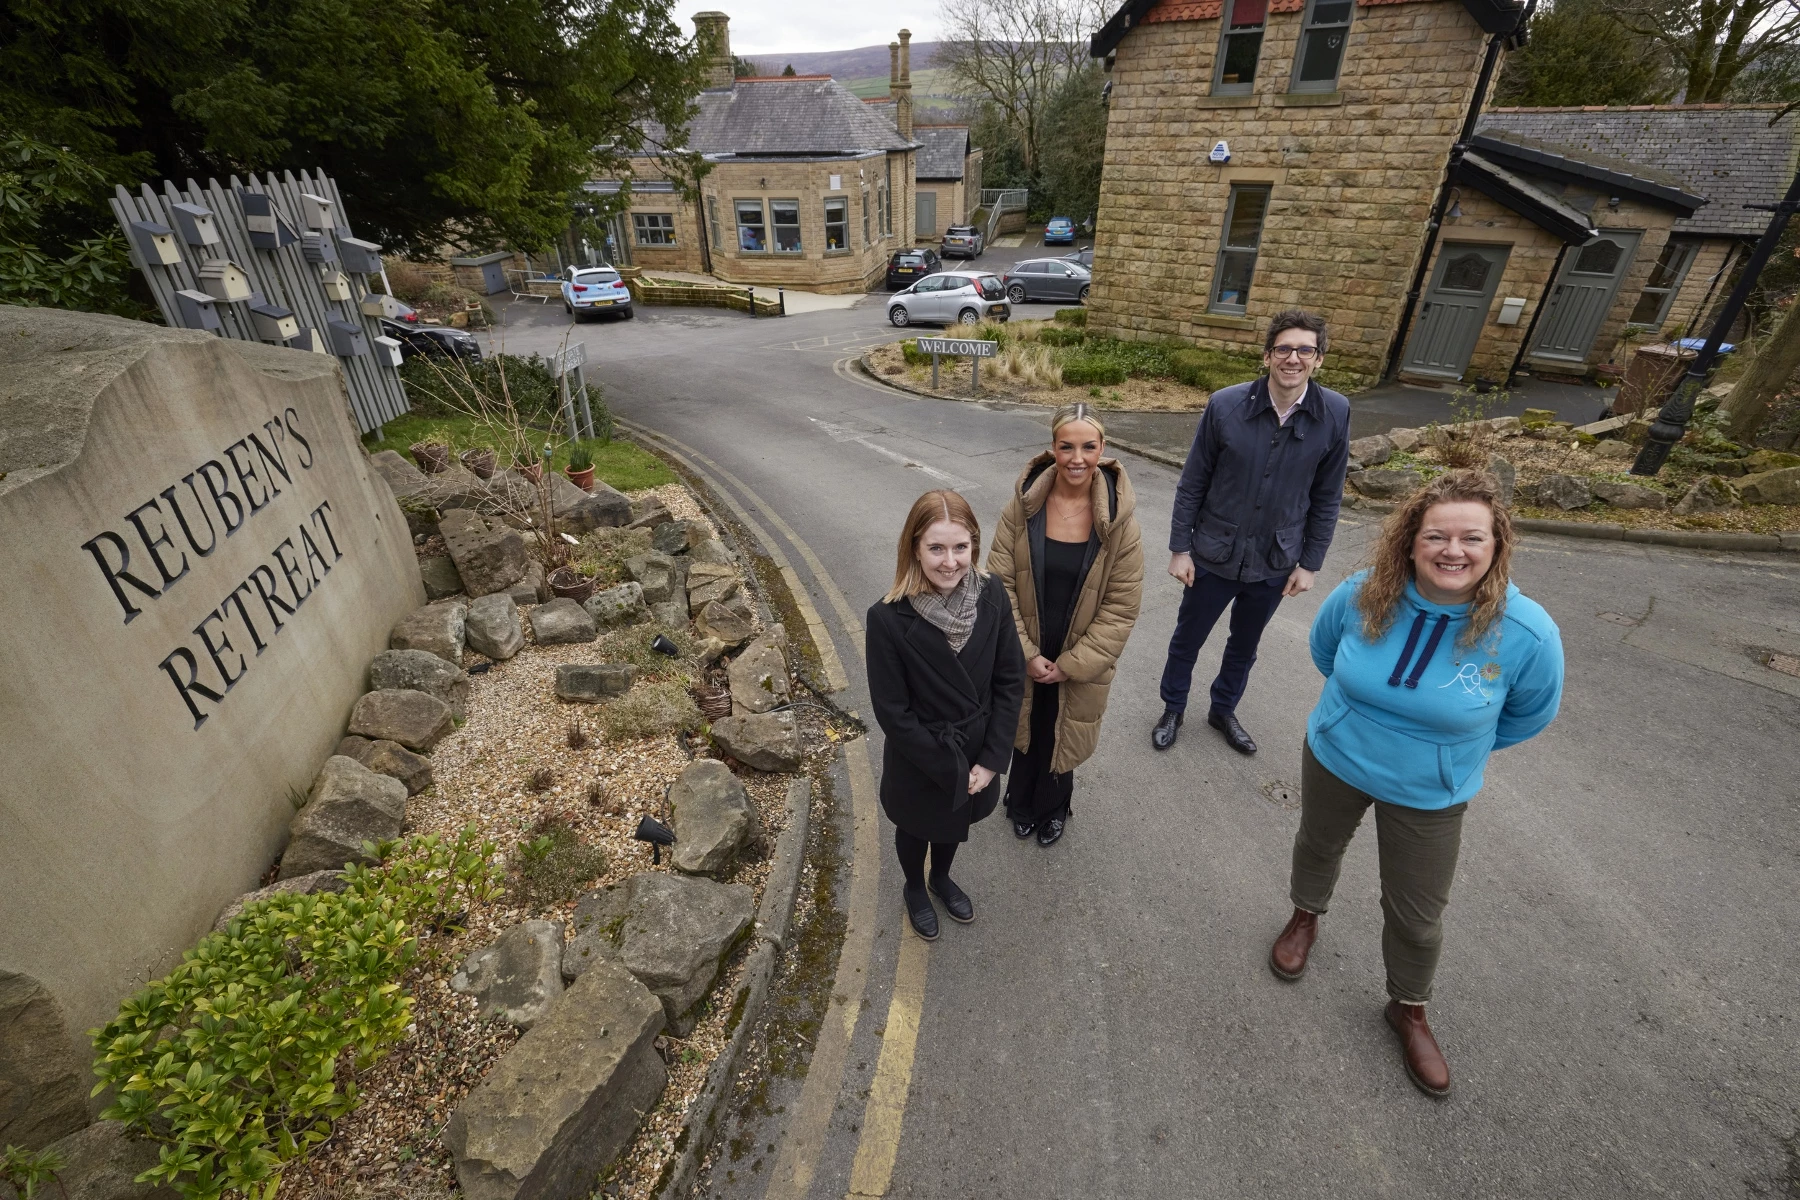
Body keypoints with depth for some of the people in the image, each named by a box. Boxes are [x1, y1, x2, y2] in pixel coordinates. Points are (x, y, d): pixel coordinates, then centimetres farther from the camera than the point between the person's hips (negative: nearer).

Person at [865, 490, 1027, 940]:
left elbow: (1011, 681, -9)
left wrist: (990, 760, -11)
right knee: (915, 830, 26)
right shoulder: (888, 619, -28)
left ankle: (941, 878, 62)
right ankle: (914, 888, 58)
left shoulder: (992, 597, -18)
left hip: (977, 755, 3)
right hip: (918, 763, -3)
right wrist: (951, 770, -16)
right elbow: (893, 713, -21)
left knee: (954, 824, 30)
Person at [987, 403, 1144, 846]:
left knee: (1064, 737, 19)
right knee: (1025, 731, 21)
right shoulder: (1023, 504, -13)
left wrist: (1072, 664, -13)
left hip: (1081, 663, -1)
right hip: (1025, 657, 1)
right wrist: (1027, 654, -14)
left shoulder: (1119, 517, -15)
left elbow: (1122, 606, -11)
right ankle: (1021, 805, 51)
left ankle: (1052, 809, 50)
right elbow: (1000, 582, -11)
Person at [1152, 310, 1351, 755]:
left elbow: (1326, 498, 0)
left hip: (1275, 564, 2)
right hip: (1213, 555, -2)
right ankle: (1172, 710, 39)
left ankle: (1223, 711, 45)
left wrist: (1310, 563, 1)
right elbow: (1192, 485, -8)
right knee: (1187, 640, 15)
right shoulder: (1225, 405, -15)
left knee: (1244, 647, 21)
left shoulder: (1335, 414, -9)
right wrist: (1179, 548, -6)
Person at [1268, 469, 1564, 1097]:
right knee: (1318, 846, 26)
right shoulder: (1361, 597, -22)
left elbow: (1529, 715, -3)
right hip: (1334, 759, 2)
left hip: (1429, 794, -1)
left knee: (1417, 915, 14)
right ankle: (1306, 917, 58)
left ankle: (1408, 1009, 43)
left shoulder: (1528, 634, -25)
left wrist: (1456, 745, 5)